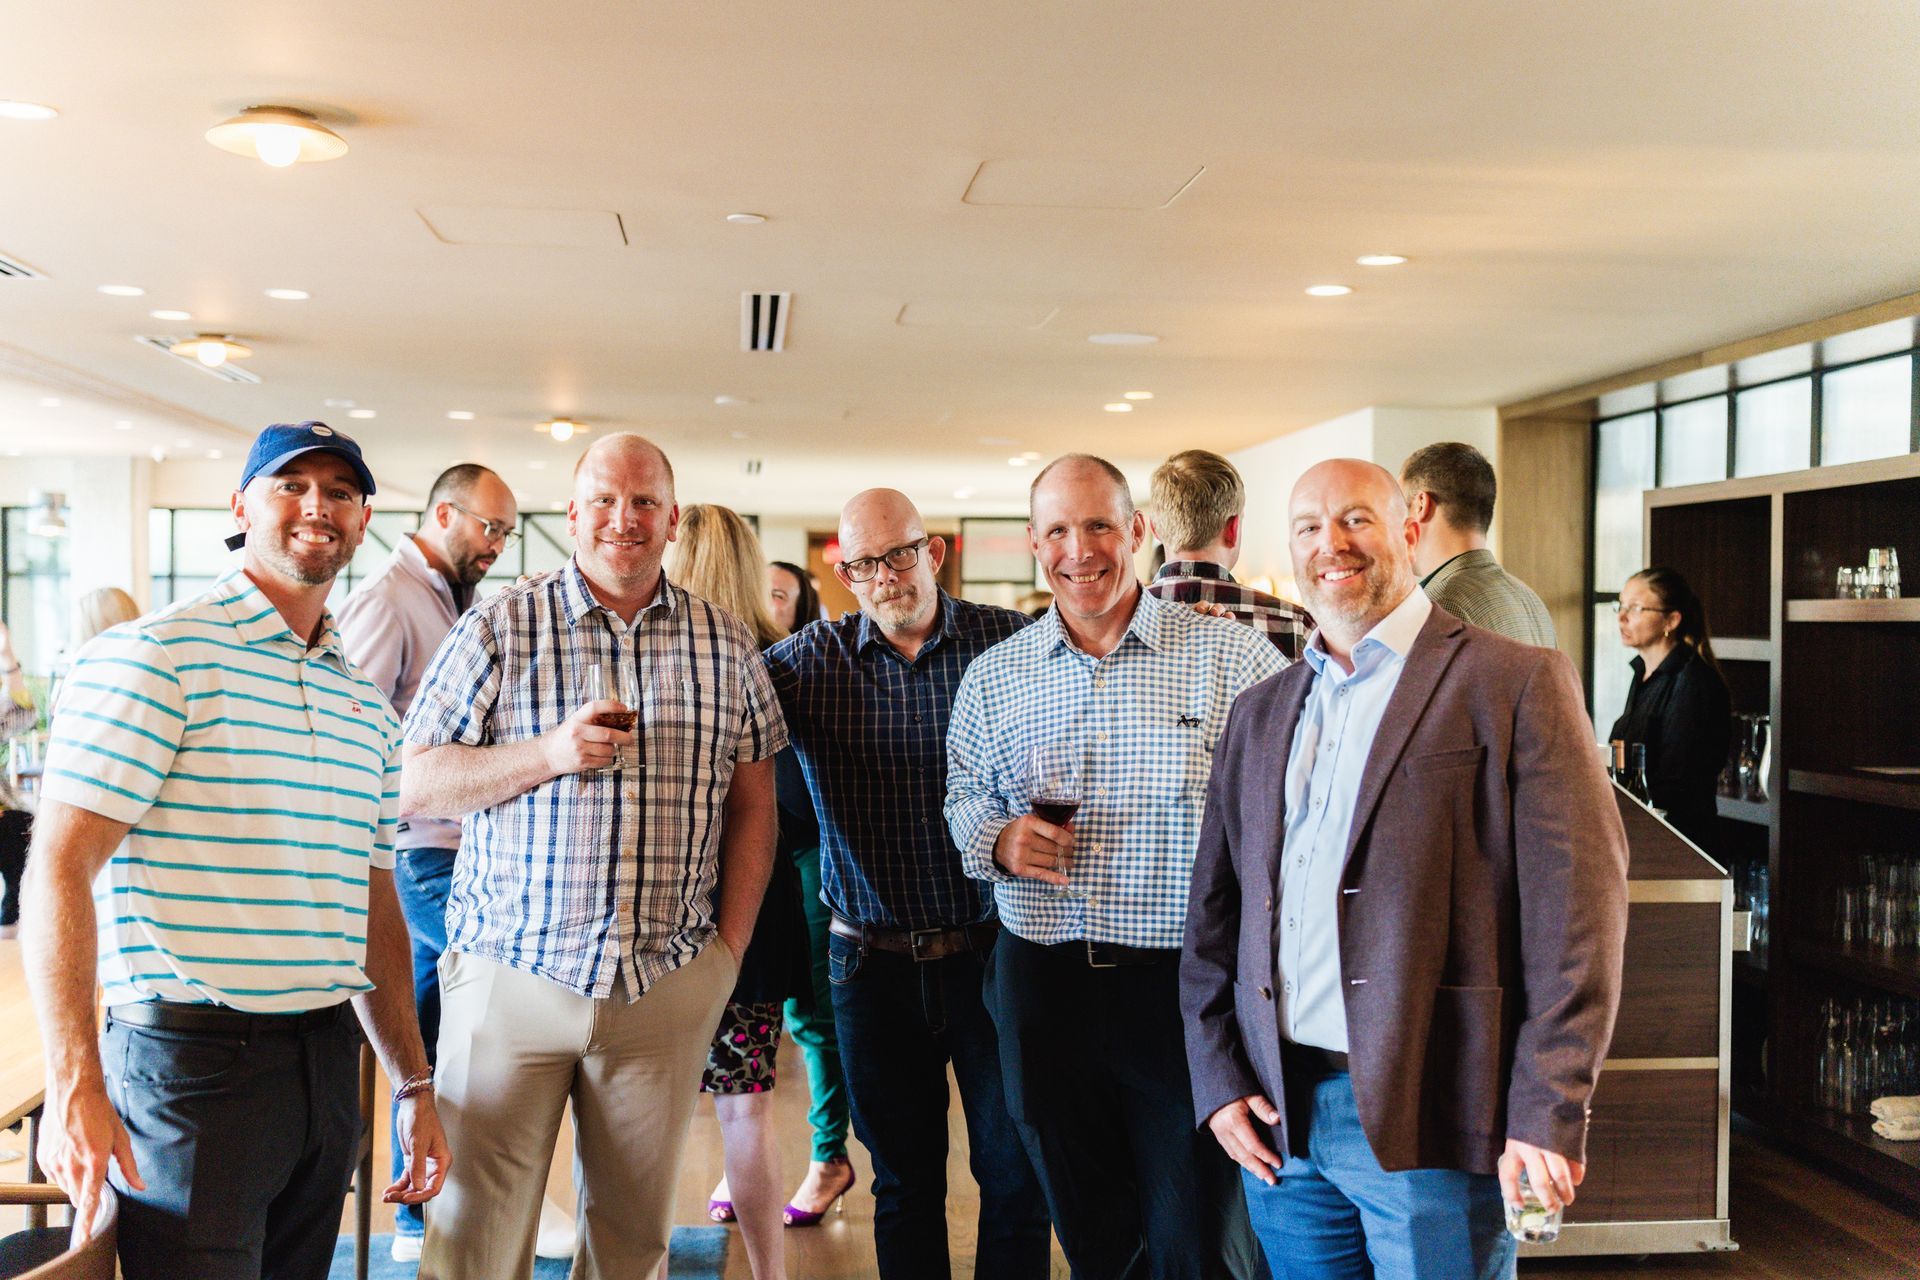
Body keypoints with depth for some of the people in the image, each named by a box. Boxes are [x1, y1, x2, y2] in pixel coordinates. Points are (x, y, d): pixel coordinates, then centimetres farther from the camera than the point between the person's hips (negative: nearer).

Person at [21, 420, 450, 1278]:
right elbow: (61, 866, -14)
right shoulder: (157, 657, -8)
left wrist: (414, 1086, 17)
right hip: (191, 1055, -7)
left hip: (329, 1061, 7)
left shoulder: (366, 703, 14)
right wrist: (74, 1086, -21)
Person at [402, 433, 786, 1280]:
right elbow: (413, 787, -2)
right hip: (511, 977, -2)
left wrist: (731, 946, 4)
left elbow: (751, 804, 12)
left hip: (668, 988, 2)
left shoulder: (727, 646, 7)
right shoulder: (498, 628, -1)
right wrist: (548, 753, -16)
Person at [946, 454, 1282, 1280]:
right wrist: (996, 840, -5)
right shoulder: (993, 676, 8)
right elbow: (964, 795, 18)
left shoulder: (1234, 659, -4)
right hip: (1042, 987, 4)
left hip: (1189, 986, -3)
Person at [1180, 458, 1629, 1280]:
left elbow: (1576, 910, -9)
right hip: (1278, 1121, 5)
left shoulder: (1515, 685, -4)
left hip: (1430, 1121, -5)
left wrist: (1549, 1114, -14)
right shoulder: (1261, 711, 13)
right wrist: (1217, 1079, 5)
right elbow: (1213, 909, 14)